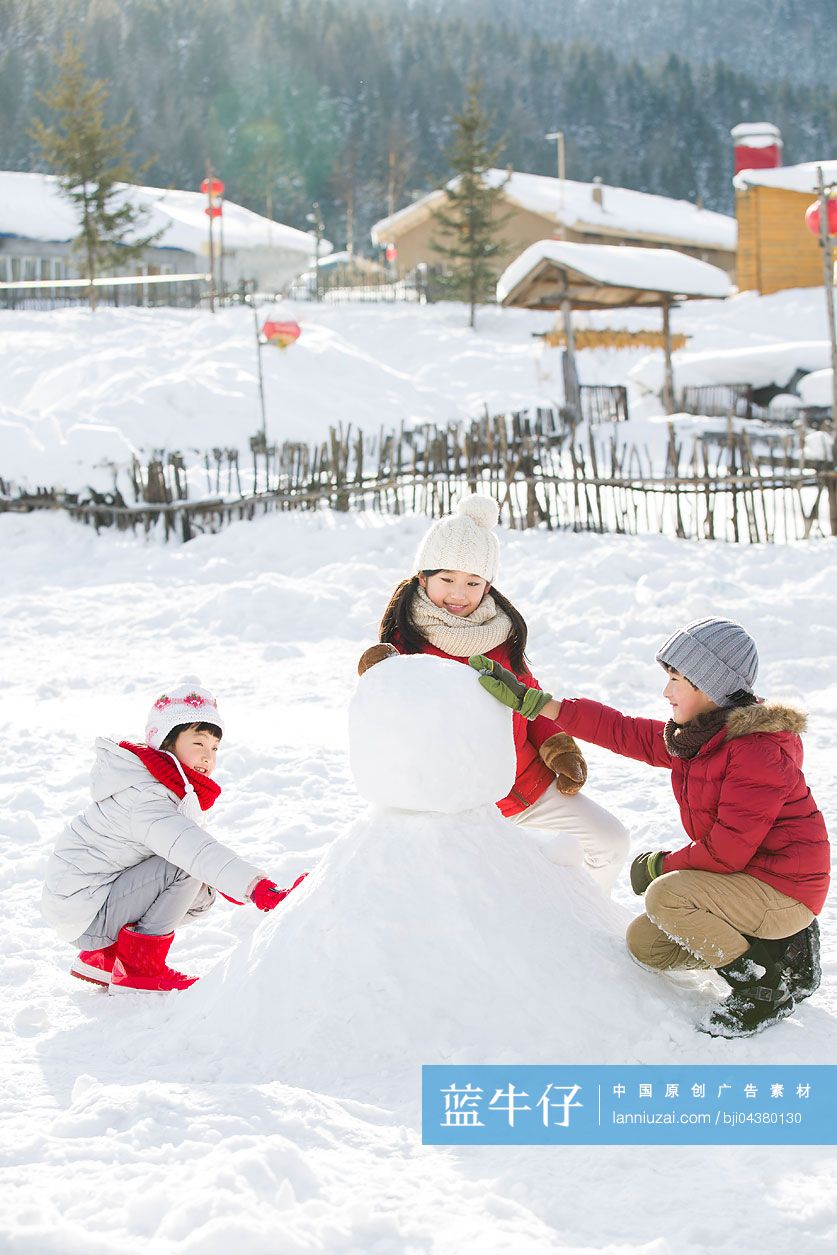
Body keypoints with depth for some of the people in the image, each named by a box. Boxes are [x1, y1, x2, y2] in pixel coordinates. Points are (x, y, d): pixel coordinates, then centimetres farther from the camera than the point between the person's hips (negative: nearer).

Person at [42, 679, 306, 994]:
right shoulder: (145, 801, -25)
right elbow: (191, 849, -39)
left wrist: (226, 882, -6)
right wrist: (257, 888, -49)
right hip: (79, 913, -10)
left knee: (202, 894, 9)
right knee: (187, 869, -20)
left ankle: (104, 955, 13)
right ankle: (140, 968, -10)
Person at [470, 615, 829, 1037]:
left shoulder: (758, 748, -23)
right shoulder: (693, 737, 6)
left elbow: (730, 849, -26)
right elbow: (621, 731, 8)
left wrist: (662, 865, -10)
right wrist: (526, 700, 4)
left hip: (782, 889, -10)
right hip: (744, 877, 10)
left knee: (665, 895, -27)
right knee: (644, 944, 10)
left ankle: (769, 978, -13)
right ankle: (771, 941, 9)